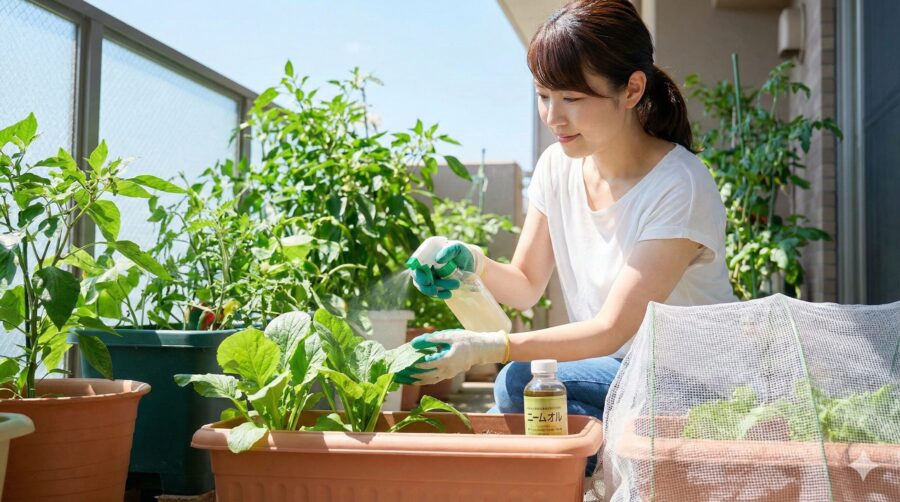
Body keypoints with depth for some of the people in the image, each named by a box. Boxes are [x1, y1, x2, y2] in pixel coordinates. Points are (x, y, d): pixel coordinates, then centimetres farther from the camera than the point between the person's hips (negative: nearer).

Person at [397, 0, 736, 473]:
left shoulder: (679, 187, -21)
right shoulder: (558, 166, 0)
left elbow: (612, 329, -25)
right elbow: (526, 286, 5)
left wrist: (488, 348, -35)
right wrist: (476, 265, -17)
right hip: (609, 373, 6)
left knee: (520, 382, -26)